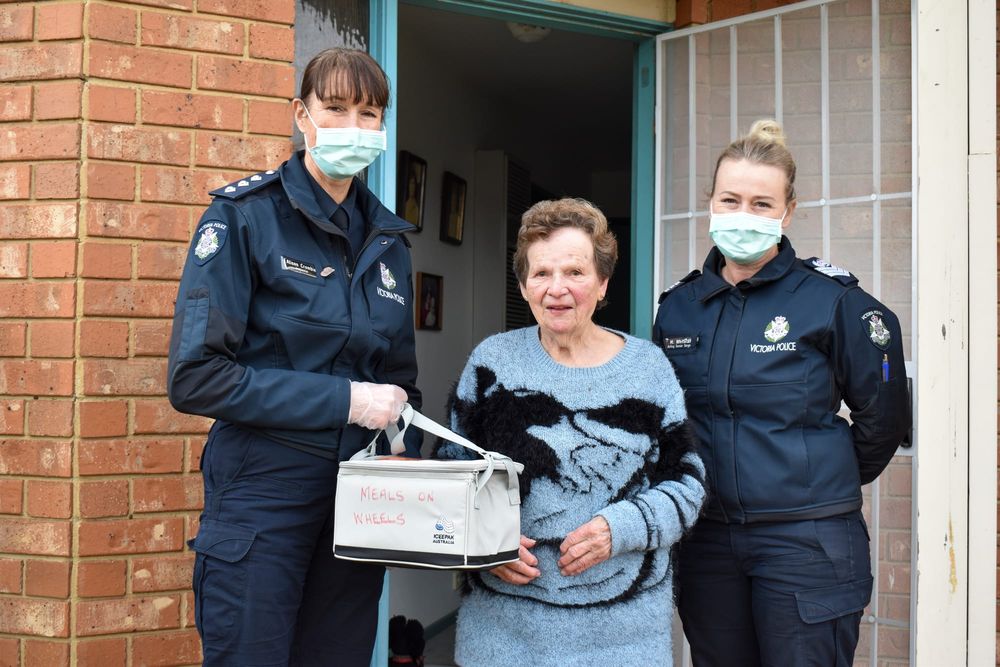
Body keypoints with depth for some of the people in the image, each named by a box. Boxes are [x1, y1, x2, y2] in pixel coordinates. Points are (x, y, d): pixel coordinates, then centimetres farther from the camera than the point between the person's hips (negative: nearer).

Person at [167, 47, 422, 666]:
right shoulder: (245, 216, -8)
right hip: (263, 494, -5)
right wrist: (343, 400, -19)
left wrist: (406, 453, -3)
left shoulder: (388, 238, 9)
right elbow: (195, 376, -16)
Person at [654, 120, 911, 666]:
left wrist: (829, 480, 11)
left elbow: (883, 416, 2)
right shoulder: (678, 307, 6)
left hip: (806, 539, -4)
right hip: (706, 538, 4)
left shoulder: (830, 299, -7)